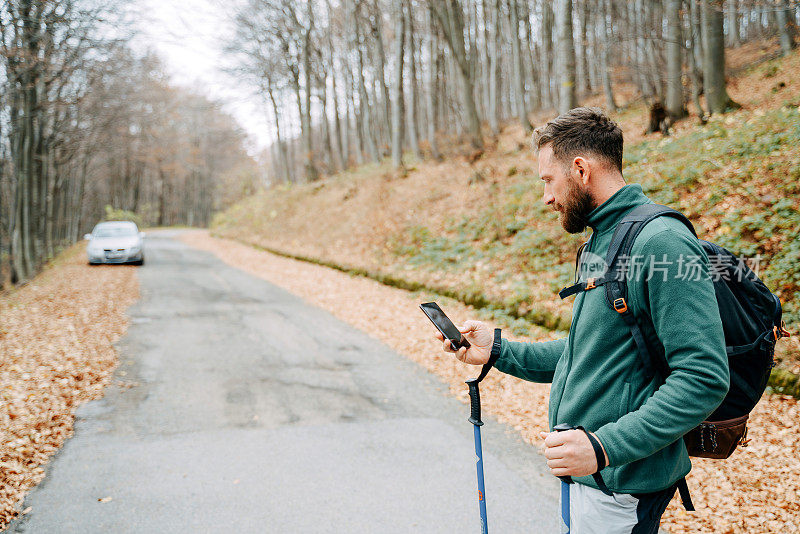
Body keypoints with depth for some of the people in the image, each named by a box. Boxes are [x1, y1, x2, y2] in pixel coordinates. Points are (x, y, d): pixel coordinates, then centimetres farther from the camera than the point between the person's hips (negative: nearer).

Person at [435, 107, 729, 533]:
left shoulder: (662, 242, -20)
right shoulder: (603, 241, 13)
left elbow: (704, 378, -25)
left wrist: (605, 447, -30)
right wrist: (499, 351, 9)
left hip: (622, 484, -9)